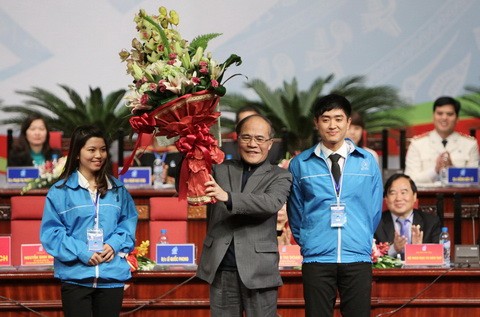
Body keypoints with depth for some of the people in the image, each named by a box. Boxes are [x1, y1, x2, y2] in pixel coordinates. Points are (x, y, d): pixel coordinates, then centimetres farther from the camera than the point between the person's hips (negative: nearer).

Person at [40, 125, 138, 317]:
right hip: (75, 276, -3)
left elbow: (129, 221, 12)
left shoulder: (117, 189, 10)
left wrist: (115, 244, -8)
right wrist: (82, 252, -15)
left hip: (112, 276, 3)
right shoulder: (60, 191, -3)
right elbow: (50, 232, -6)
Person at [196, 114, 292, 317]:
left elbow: (271, 203, -17)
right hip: (221, 268, 2)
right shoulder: (220, 170, 14)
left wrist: (228, 197, -29)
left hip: (258, 270, -2)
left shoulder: (279, 177, 5)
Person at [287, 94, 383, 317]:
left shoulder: (367, 162, 7)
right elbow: (295, 214, 12)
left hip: (358, 258, 1)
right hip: (317, 259, -1)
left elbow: (374, 209, 14)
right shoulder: (300, 164, 4)